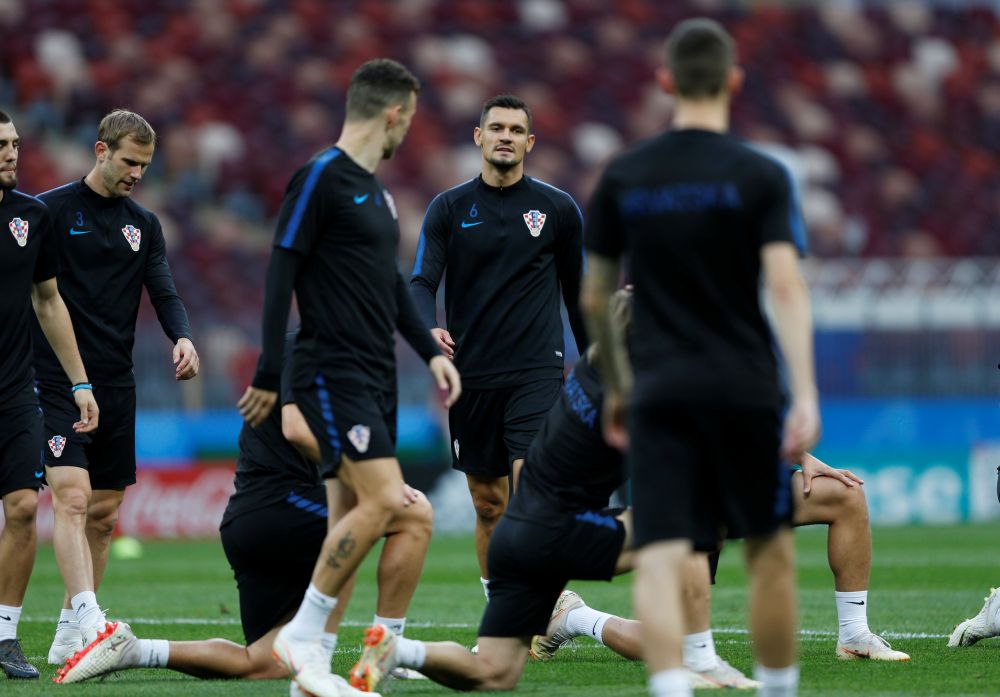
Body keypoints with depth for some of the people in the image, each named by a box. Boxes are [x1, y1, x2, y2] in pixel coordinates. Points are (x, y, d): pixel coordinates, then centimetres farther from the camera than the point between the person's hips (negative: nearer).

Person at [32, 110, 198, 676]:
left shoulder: (144, 225, 13)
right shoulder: (51, 210, -3)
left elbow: (165, 293, 8)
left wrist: (183, 336, -13)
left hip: (117, 387, 6)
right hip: (57, 383, -6)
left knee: (104, 515, 7)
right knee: (72, 496, -19)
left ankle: (69, 634, 16)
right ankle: (89, 619, -31)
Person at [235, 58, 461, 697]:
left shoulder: (375, 190, 17)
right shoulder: (321, 179, -10)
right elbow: (281, 274, -12)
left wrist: (431, 351, 17)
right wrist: (268, 376, -14)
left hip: (376, 378, 9)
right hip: (332, 373, -9)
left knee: (352, 518, 5)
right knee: (385, 498, -19)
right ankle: (302, 638, -11)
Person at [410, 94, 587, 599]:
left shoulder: (558, 210, 4)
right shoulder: (449, 208, 5)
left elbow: (578, 291, 13)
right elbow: (422, 282, -4)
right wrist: (430, 329, -24)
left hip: (536, 372, -2)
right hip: (471, 375, 2)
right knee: (489, 506, 7)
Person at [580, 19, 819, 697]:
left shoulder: (623, 177, 6)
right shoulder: (761, 177, -3)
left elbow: (594, 298, 13)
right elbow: (786, 288, -14)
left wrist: (615, 387, 26)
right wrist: (806, 394, -18)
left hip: (658, 391, 1)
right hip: (744, 387, -1)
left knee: (659, 562, -7)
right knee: (771, 551, 15)